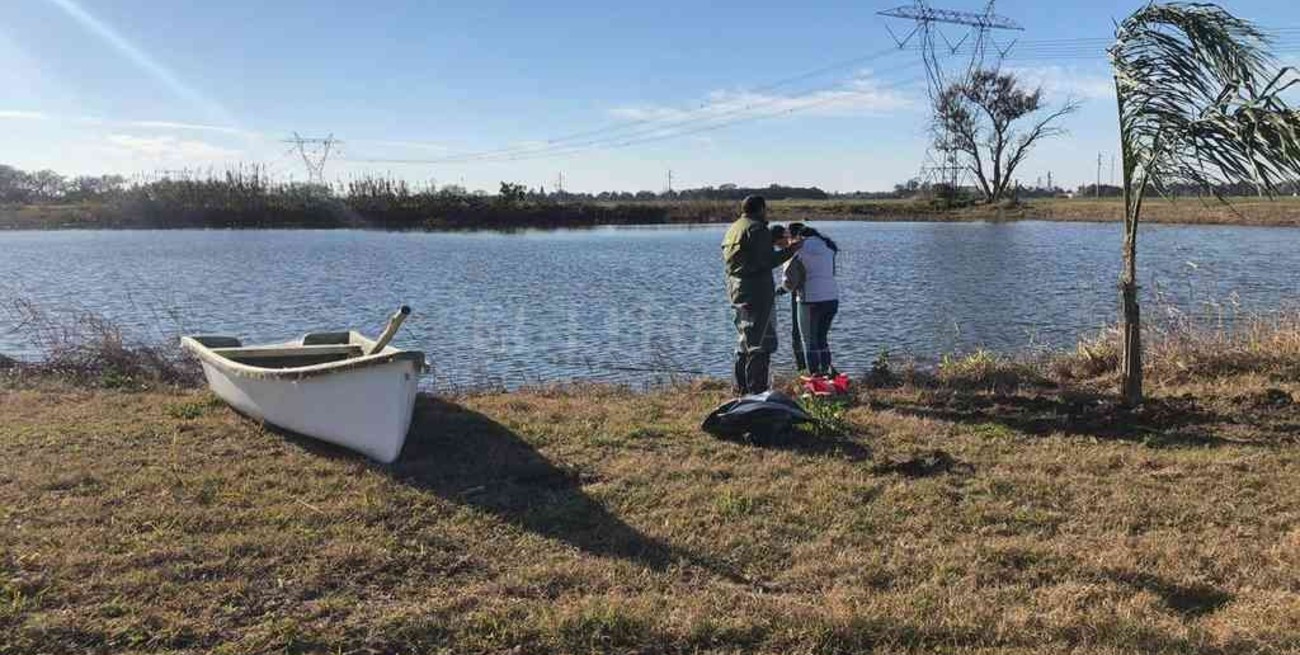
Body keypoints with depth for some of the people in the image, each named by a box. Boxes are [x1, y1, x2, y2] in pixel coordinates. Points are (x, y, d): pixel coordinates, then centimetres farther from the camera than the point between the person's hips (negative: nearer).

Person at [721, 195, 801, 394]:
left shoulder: (732, 229, 17)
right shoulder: (757, 228, -11)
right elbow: (765, 261, -19)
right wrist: (789, 251, -9)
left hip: (736, 289, 9)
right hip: (756, 290, -9)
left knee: (744, 341, 17)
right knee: (760, 343, -6)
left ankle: (742, 389, 21)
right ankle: (757, 390, -7)